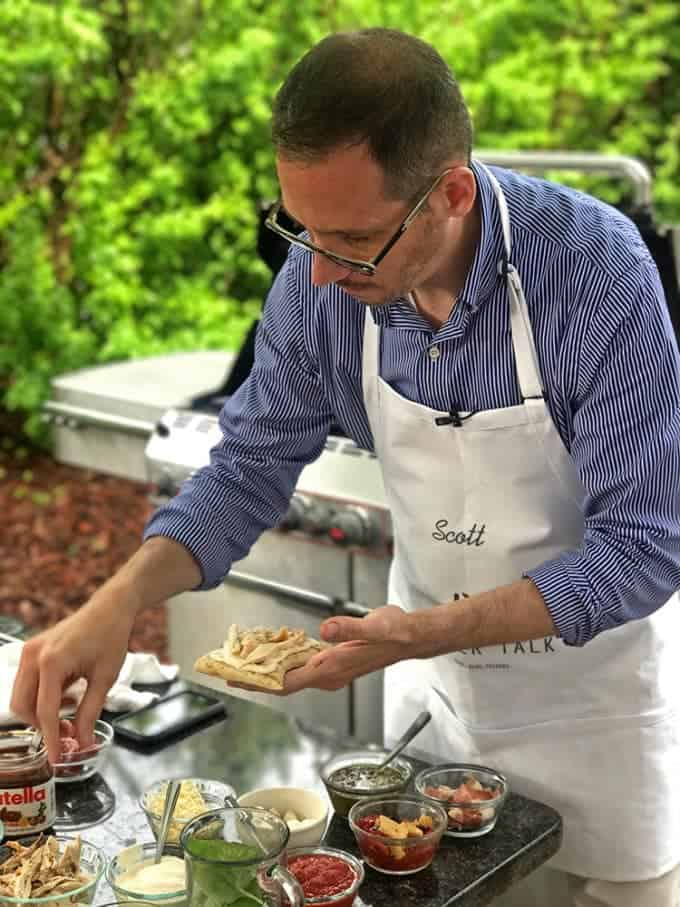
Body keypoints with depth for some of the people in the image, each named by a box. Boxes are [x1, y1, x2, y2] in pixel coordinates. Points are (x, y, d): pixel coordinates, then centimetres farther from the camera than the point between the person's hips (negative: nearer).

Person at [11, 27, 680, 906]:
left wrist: (433, 632, -37)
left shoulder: (599, 271, -30)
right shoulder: (318, 276, -17)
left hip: (591, 680, -4)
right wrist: (120, 600, -23)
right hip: (432, 675, 4)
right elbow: (253, 463, -7)